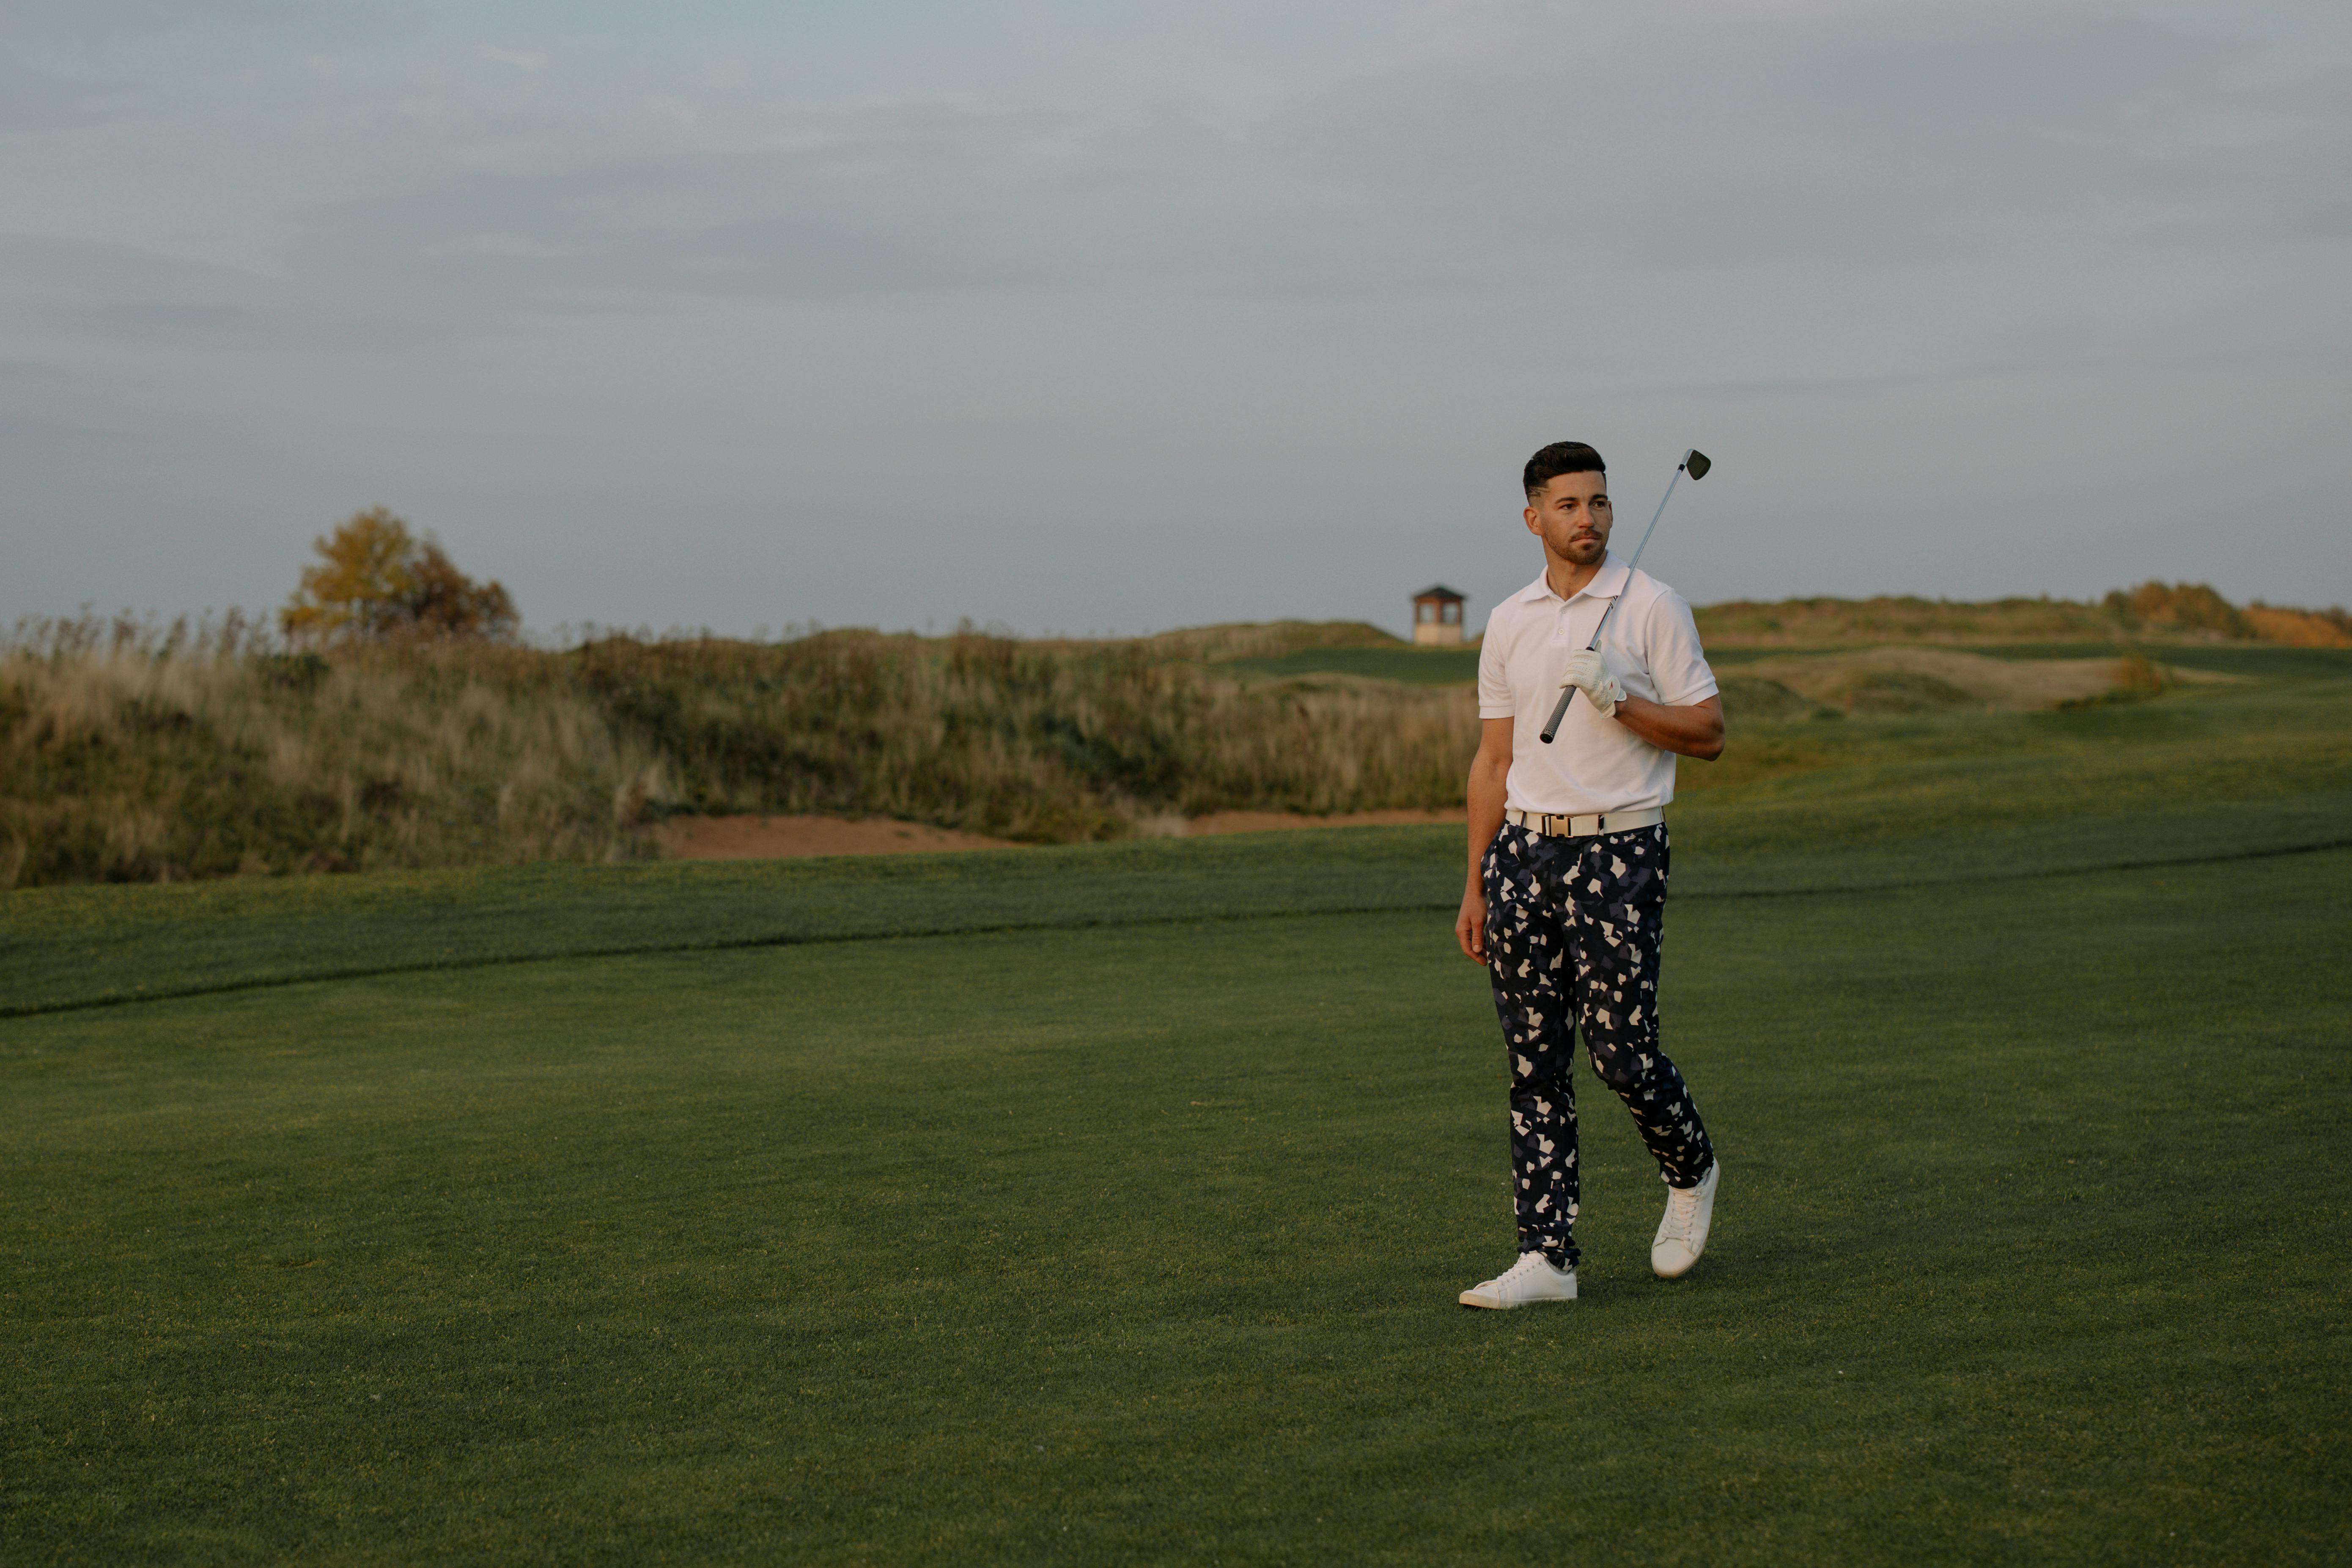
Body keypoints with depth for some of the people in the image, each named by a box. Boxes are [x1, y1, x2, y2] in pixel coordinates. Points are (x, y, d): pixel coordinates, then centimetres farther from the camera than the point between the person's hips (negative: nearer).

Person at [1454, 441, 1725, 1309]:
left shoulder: (1653, 608, -2)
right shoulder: (1508, 624, 11)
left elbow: (1708, 734, -3)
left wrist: (1618, 696, -18)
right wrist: (1475, 887, 11)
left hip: (1618, 853, -4)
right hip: (1524, 853, 4)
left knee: (1621, 1051, -7)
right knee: (1534, 1063, 2)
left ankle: (1691, 1171, 23)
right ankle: (1547, 1256, 5)